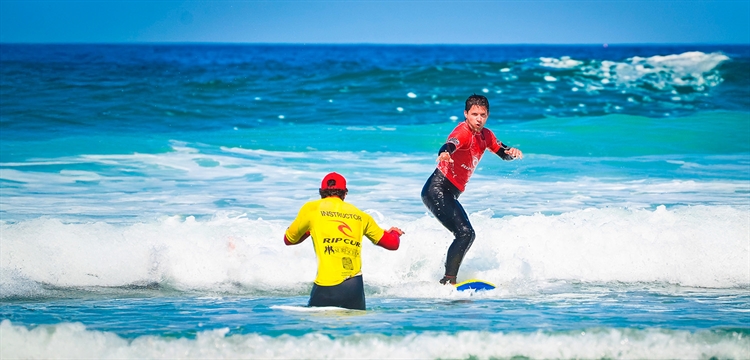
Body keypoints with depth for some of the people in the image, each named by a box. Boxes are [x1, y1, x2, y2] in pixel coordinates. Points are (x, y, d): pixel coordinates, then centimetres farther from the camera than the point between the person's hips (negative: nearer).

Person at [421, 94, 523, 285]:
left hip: (449, 194, 10)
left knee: (466, 235, 19)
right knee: (465, 233, -22)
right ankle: (448, 280, -22)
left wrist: (512, 152, -8)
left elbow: (503, 153, 17)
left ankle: (449, 278, 30)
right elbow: (451, 144, -39)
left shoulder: (485, 136, 9)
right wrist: (444, 153, -63)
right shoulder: (463, 132, -18)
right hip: (437, 189, -10)